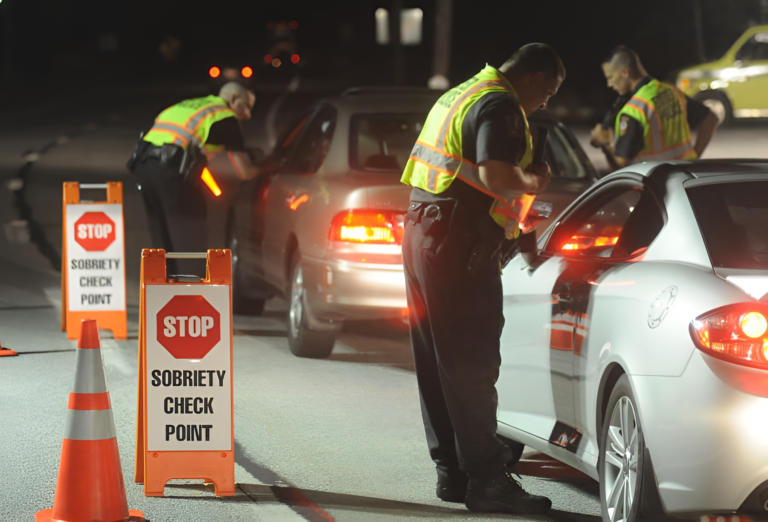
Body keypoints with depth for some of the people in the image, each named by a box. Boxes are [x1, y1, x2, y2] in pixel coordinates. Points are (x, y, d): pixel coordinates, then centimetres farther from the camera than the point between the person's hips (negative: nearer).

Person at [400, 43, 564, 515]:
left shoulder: (460, 95, 20)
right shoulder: (500, 106, -12)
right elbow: (495, 176, -25)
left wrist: (515, 217, 28)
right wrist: (534, 182, -6)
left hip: (422, 233, 10)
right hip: (459, 245, -10)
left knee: (438, 363, 13)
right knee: (472, 366, -8)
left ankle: (452, 472, 19)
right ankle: (486, 479, -7)